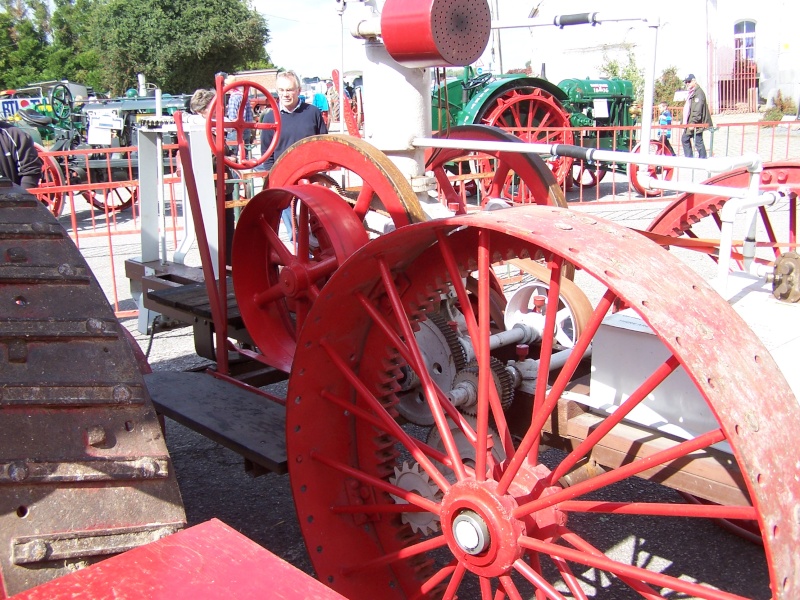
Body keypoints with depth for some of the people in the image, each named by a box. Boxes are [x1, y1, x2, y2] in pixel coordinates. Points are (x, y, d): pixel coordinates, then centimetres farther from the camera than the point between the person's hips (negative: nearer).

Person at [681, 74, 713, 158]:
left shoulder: (699, 92, -15)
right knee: (685, 139, 17)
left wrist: (693, 122, -26)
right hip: (689, 123, 11)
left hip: (696, 124, -11)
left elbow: (697, 110, -23)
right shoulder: (691, 93, 18)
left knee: (698, 142, -7)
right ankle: (689, 158, 24)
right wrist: (685, 122, 22)